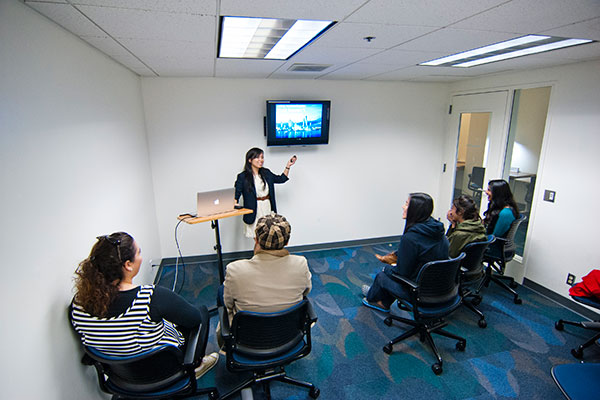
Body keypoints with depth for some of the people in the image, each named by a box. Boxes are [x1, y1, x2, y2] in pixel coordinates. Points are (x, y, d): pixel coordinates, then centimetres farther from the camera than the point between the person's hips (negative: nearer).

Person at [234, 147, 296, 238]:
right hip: (254, 213, -4)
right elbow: (236, 195, -10)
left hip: (268, 210, 5)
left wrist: (288, 166, 10)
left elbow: (281, 179, 20)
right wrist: (235, 204, -29)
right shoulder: (243, 177, -8)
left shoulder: (266, 173, 8)